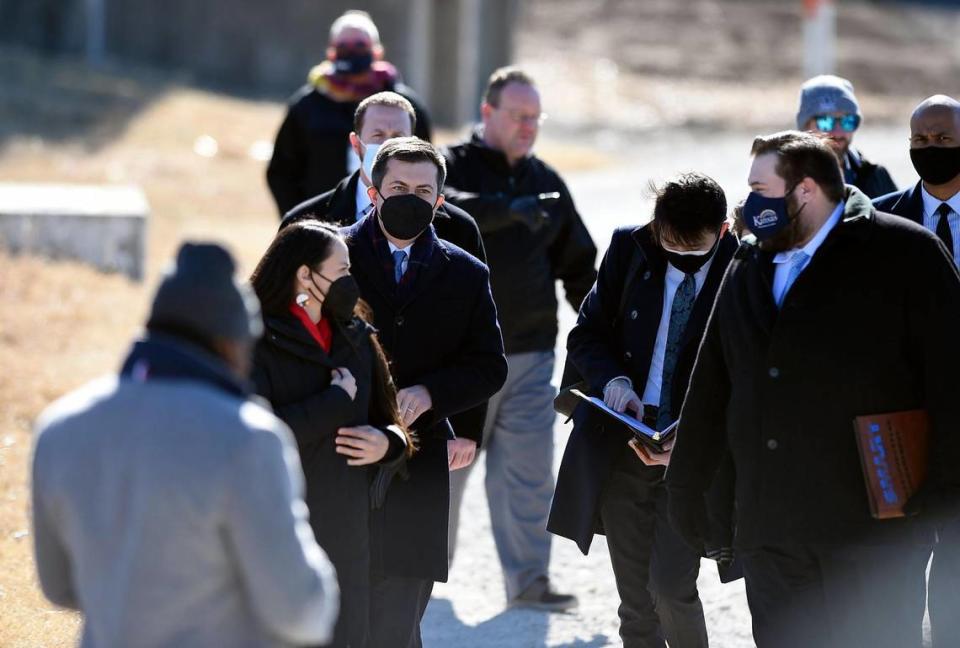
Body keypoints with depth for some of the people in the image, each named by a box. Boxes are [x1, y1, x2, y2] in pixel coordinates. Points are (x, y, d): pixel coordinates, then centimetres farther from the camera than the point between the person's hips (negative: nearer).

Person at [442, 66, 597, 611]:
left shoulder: (546, 182, 14)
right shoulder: (454, 167, -2)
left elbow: (578, 264, 20)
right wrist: (511, 210, -40)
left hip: (530, 351, 4)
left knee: (529, 469, 1)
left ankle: (529, 579, 5)